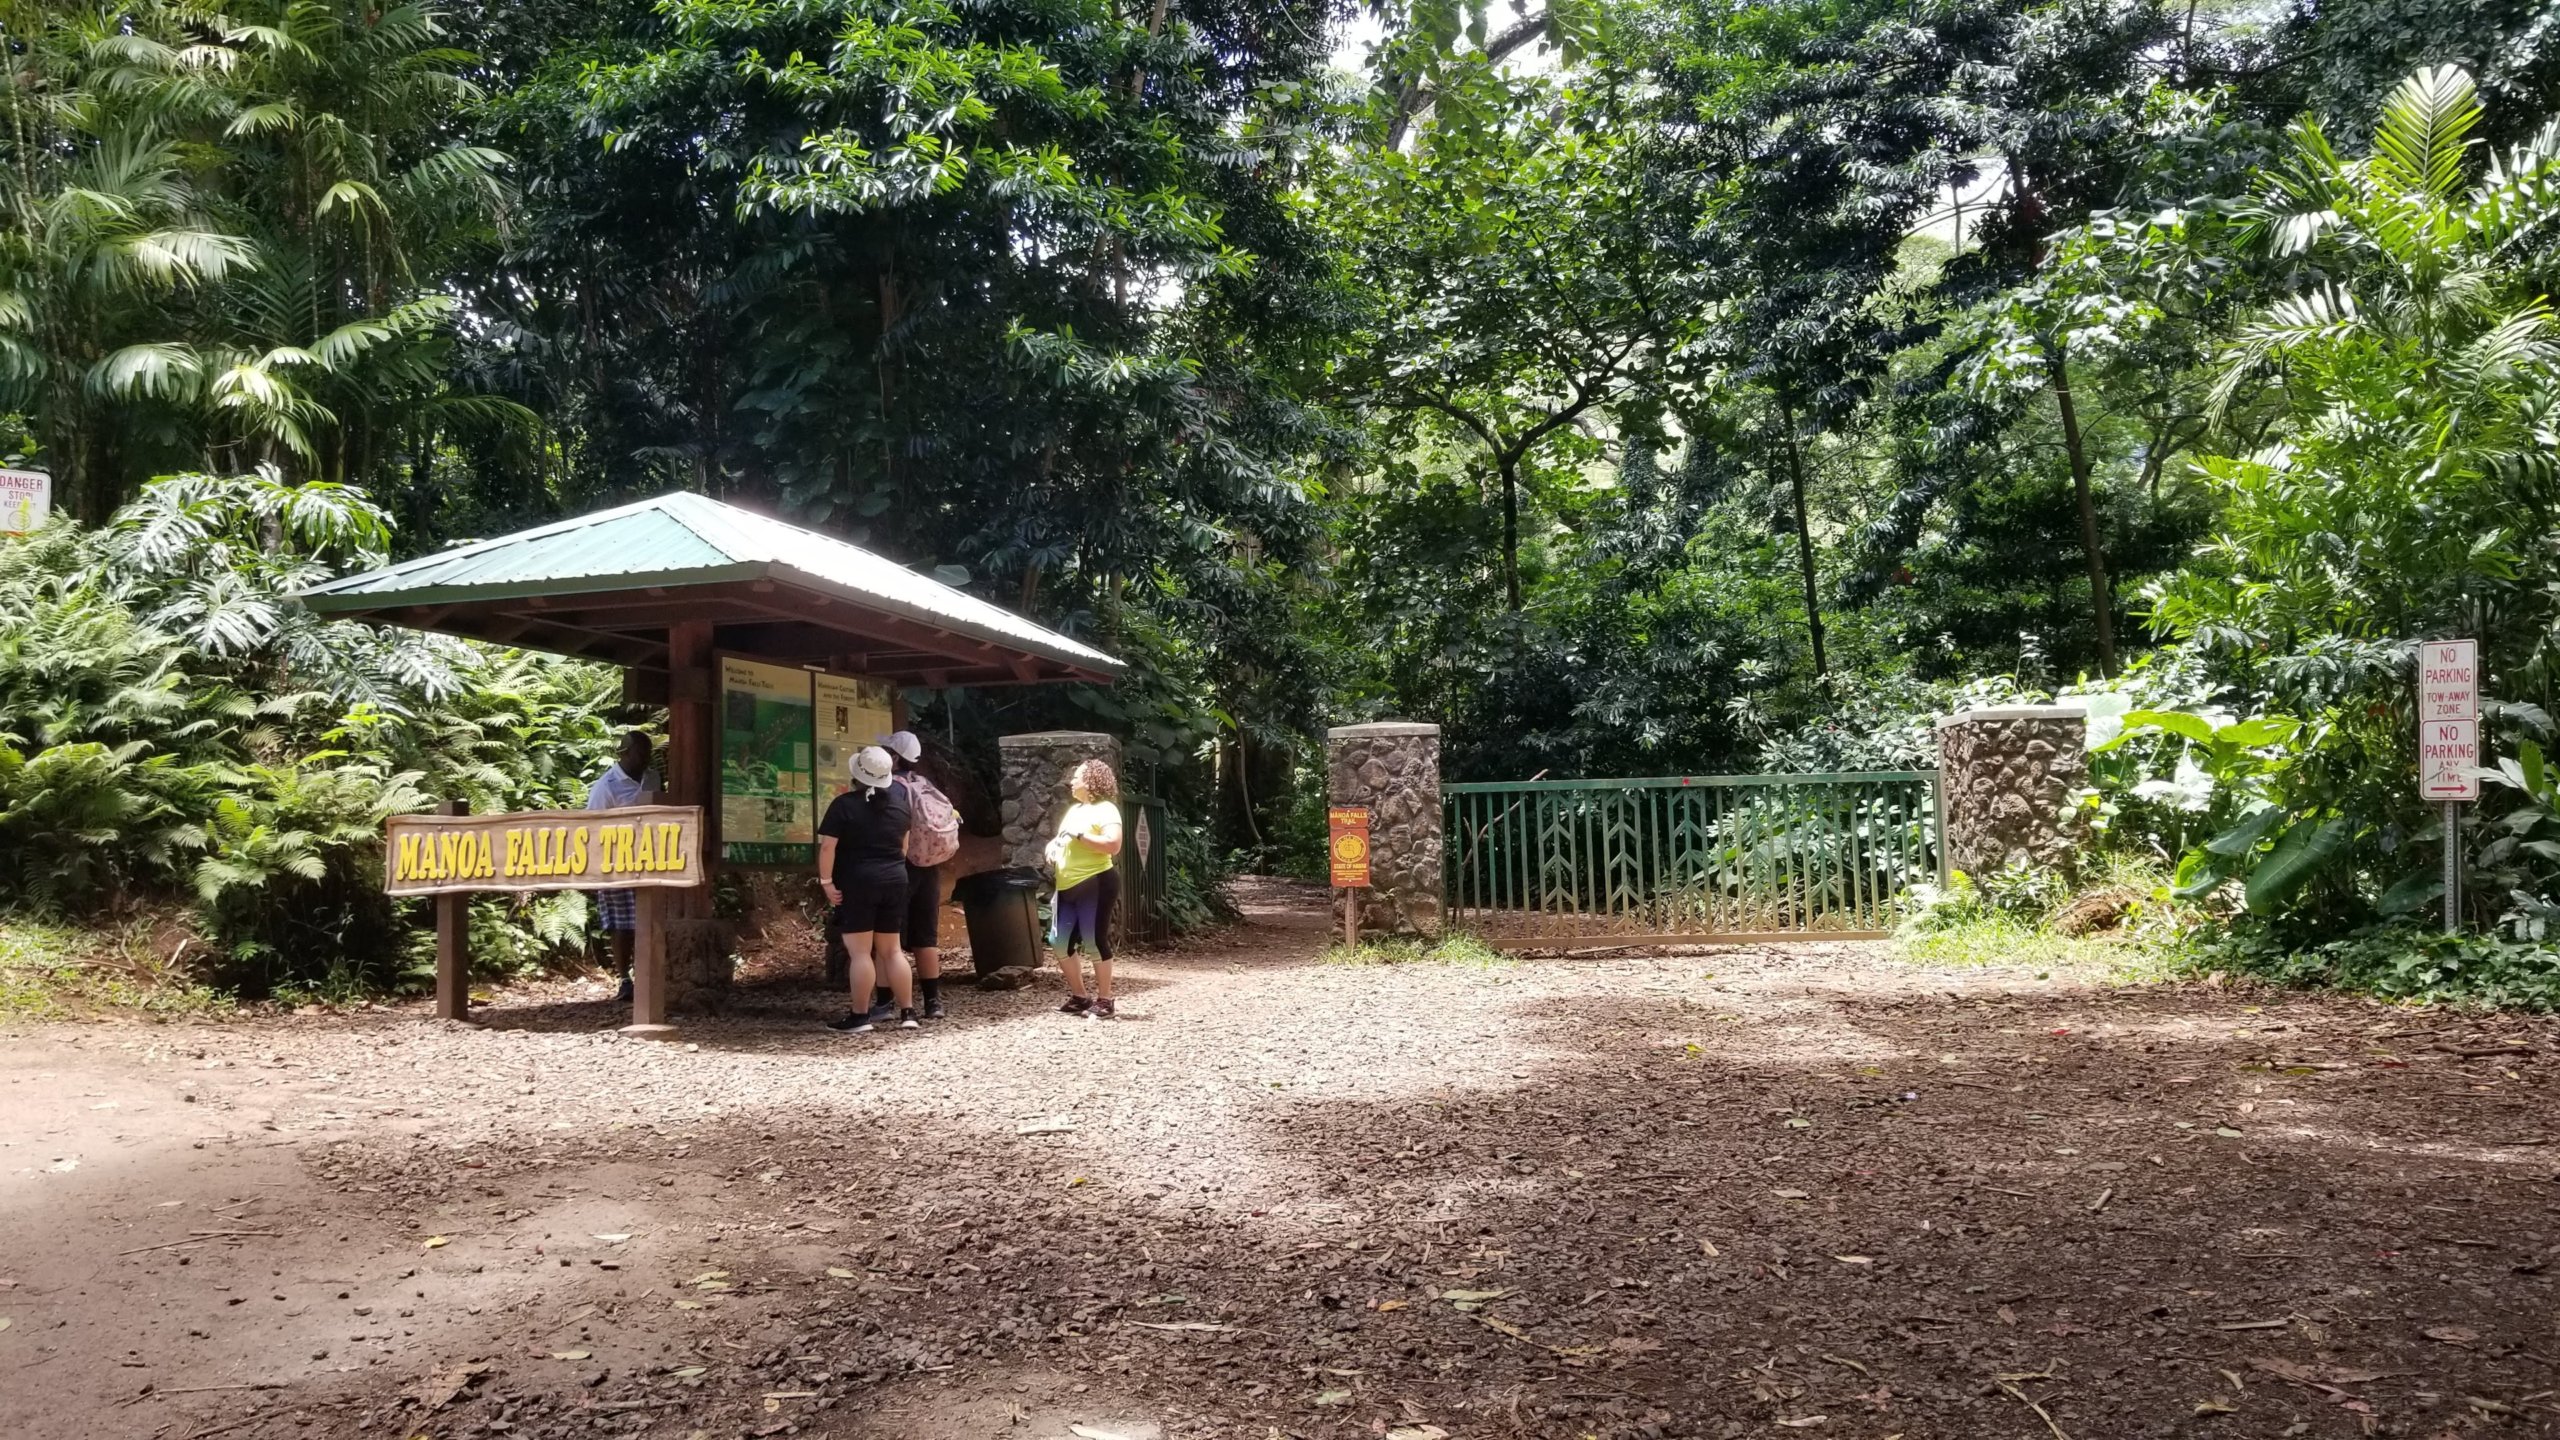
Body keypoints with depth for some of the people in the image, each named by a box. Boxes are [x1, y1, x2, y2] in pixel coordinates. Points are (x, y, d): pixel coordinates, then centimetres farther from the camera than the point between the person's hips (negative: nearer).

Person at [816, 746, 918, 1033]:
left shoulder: (845, 804, -10)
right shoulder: (899, 801, 9)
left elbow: (827, 847, -15)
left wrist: (826, 881, -9)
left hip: (857, 883, -6)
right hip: (895, 880, 6)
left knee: (860, 952, -2)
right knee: (891, 950, 12)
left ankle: (860, 1017, 0)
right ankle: (907, 1012, 10)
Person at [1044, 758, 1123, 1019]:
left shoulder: (1106, 809, -7)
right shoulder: (1074, 809, 18)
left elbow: (1113, 845, -20)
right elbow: (1061, 838, 29)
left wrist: (1078, 835, -18)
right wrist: (1052, 847, 5)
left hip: (1095, 884, -9)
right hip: (1067, 888, 9)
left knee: (1096, 941, -5)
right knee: (1059, 942, 7)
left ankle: (1104, 1001, 5)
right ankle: (1079, 997, 20)